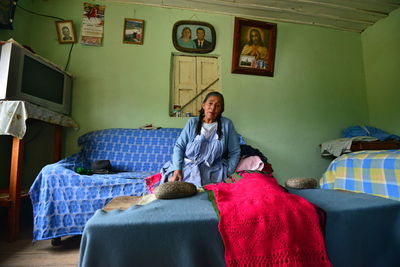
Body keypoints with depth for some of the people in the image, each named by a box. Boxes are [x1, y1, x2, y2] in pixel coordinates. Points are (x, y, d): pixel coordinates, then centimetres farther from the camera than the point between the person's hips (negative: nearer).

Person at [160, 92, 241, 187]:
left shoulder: (226, 124, 2)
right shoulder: (192, 122, 5)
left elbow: (235, 152, 4)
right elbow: (179, 146, 3)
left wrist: (227, 174, -5)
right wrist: (177, 170, -10)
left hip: (212, 171, -2)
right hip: (187, 166, 2)